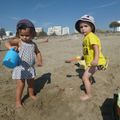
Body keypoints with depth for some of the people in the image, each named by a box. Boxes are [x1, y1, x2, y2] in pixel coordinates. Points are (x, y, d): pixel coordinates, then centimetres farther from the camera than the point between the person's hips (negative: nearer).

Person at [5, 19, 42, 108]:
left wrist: (39, 60, -3)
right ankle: (18, 101, 19)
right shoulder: (18, 41, -12)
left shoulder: (33, 44, 1)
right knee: (20, 85, 0)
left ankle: (31, 94, 46)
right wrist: (11, 48, -44)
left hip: (30, 68, 5)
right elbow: (7, 43, -23)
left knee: (31, 83, 20)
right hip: (20, 68, -4)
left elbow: (38, 52, 13)